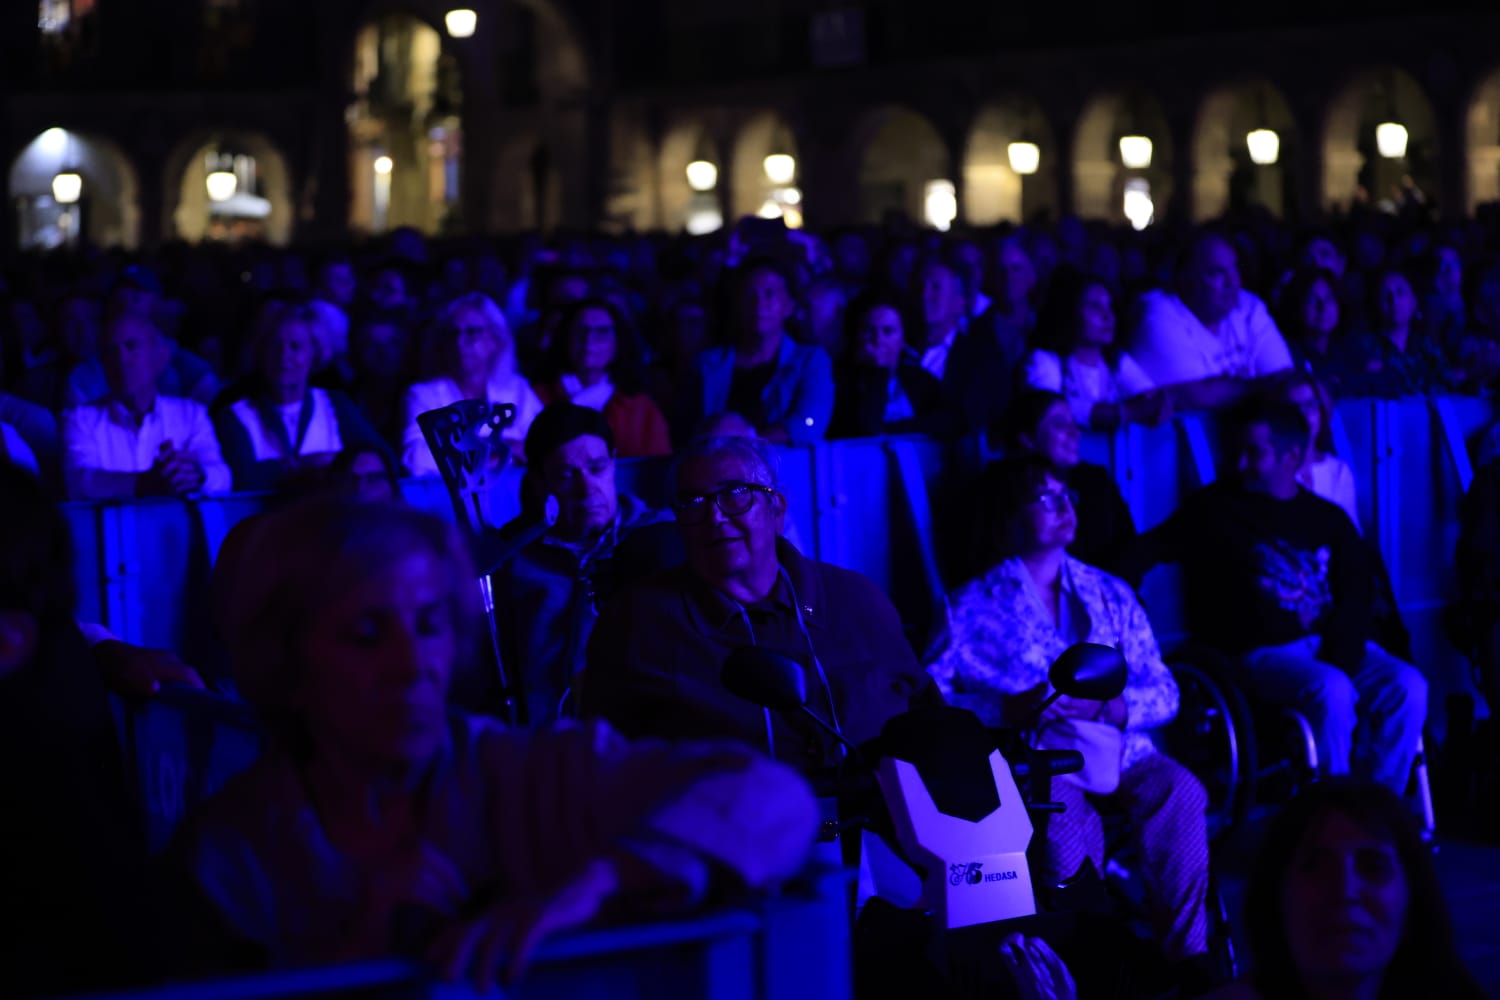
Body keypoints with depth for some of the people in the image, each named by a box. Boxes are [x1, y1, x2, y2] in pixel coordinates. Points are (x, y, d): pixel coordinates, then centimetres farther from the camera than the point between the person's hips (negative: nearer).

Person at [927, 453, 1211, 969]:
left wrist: (1101, 706, -10)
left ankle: (1185, 953, -22)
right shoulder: (974, 607, 6)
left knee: (1179, 791, -28)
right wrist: (1012, 709, -18)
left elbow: (1164, 692, 10)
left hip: (1118, 752, 3)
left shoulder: (1110, 594, 18)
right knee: (1064, 812, -37)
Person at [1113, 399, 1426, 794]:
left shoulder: (1330, 520, 15)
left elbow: (1357, 599, 5)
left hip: (1330, 644, 4)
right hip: (1262, 653, -4)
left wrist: (1342, 660, -12)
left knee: (1407, 688, -21)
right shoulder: (1216, 507, 9)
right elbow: (1143, 553, 4)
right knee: (1332, 692, -32)